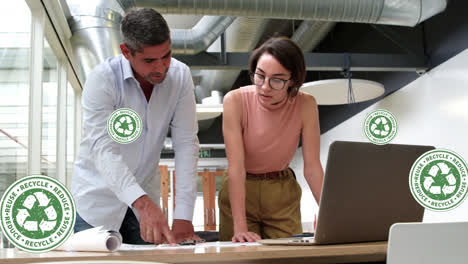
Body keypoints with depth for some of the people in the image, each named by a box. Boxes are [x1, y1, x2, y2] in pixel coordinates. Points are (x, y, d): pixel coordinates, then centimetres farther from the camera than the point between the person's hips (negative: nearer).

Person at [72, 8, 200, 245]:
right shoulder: (103, 79, -20)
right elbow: (103, 149, -29)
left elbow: (186, 144, -13)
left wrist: (183, 216, -20)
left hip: (144, 198, 3)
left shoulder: (180, 76, -11)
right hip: (97, 200, -3)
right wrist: (142, 203, -44)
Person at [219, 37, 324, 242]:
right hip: (240, 191, -1)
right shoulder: (235, 101, -22)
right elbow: (236, 167, -27)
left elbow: (312, 167, -16)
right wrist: (240, 227, -34)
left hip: (283, 194, 2)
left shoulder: (306, 105, -17)